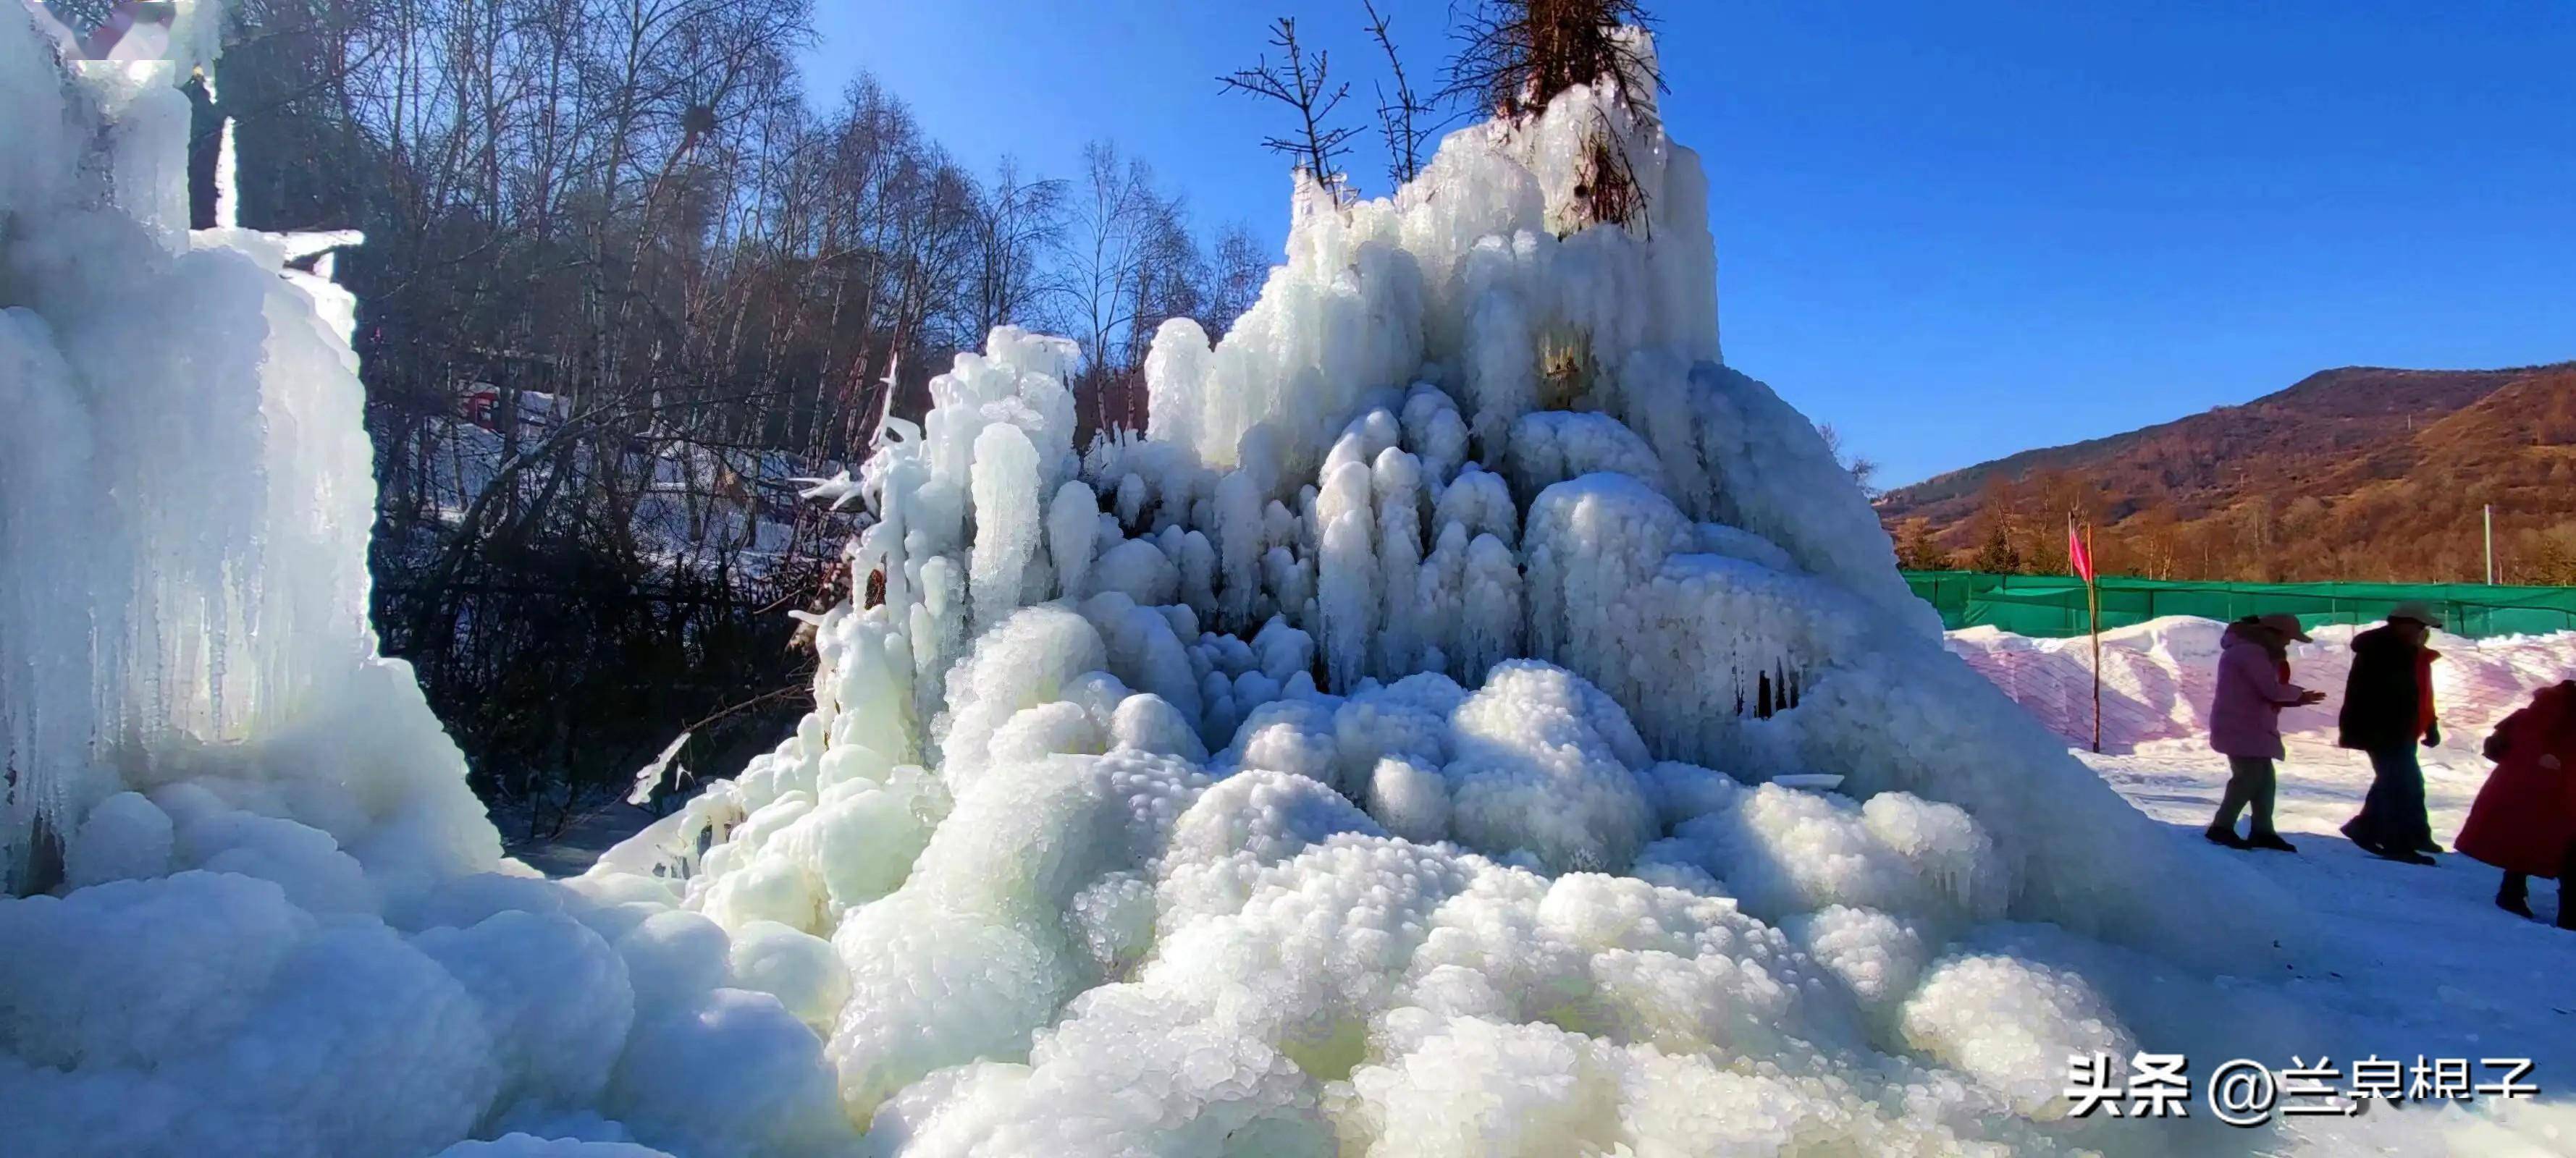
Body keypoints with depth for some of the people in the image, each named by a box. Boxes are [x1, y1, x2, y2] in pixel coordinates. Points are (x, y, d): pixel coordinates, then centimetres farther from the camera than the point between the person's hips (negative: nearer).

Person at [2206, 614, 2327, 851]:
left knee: (2264, 779, 13)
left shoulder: (2253, 651, 19)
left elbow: (2265, 694, 19)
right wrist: (2298, 693, -1)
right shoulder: (2251, 651, -15)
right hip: (2242, 729, -11)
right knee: (2249, 777, -10)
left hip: (2250, 728, 11)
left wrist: (2297, 699, 7)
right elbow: (2273, 690, -20)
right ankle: (2221, 827, -7)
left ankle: (2262, 831, 18)